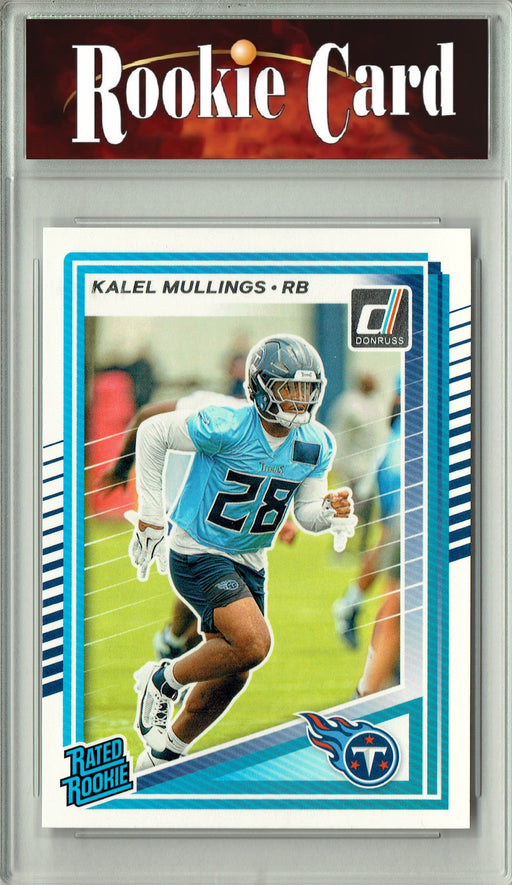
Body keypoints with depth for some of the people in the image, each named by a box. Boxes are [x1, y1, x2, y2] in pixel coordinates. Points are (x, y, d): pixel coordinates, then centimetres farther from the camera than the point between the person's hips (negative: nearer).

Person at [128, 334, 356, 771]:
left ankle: (161, 757, 33)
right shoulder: (227, 427, -24)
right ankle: (163, 680, 0)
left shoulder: (315, 444, -4)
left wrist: (331, 511, -23)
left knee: (232, 677, 11)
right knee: (254, 643, -25)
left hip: (247, 562, 7)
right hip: (196, 554, -7)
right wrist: (150, 513, -9)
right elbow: (153, 432, -12)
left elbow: (307, 513, 2)